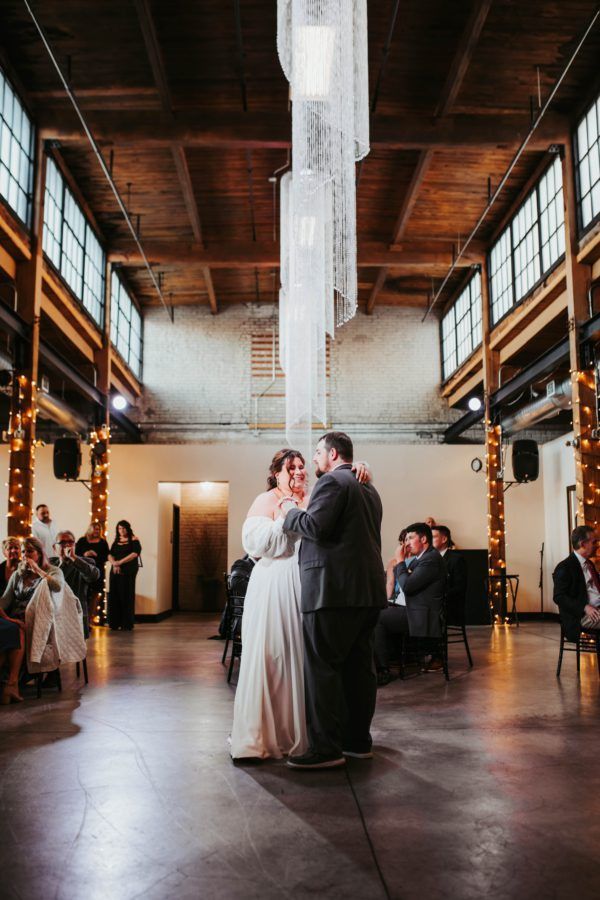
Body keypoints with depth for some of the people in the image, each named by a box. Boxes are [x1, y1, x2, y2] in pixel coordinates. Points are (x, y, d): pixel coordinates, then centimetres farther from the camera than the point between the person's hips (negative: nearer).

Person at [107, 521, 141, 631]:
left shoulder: (133, 540, 2)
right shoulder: (115, 541, 17)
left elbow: (135, 553, -11)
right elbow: (110, 555, 8)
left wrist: (120, 562, -14)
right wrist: (114, 563, -12)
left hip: (128, 571, -5)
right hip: (115, 571, 5)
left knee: (126, 596, -5)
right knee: (114, 595, 1)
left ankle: (127, 624, -1)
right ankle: (115, 623, 7)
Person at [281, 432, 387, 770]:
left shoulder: (333, 481, -8)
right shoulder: (369, 488, 21)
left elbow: (315, 526, -18)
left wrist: (292, 511, -1)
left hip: (335, 589, -9)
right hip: (368, 588, 10)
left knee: (323, 666, -6)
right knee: (359, 665, 12)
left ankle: (326, 748, -6)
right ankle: (358, 740, 18)